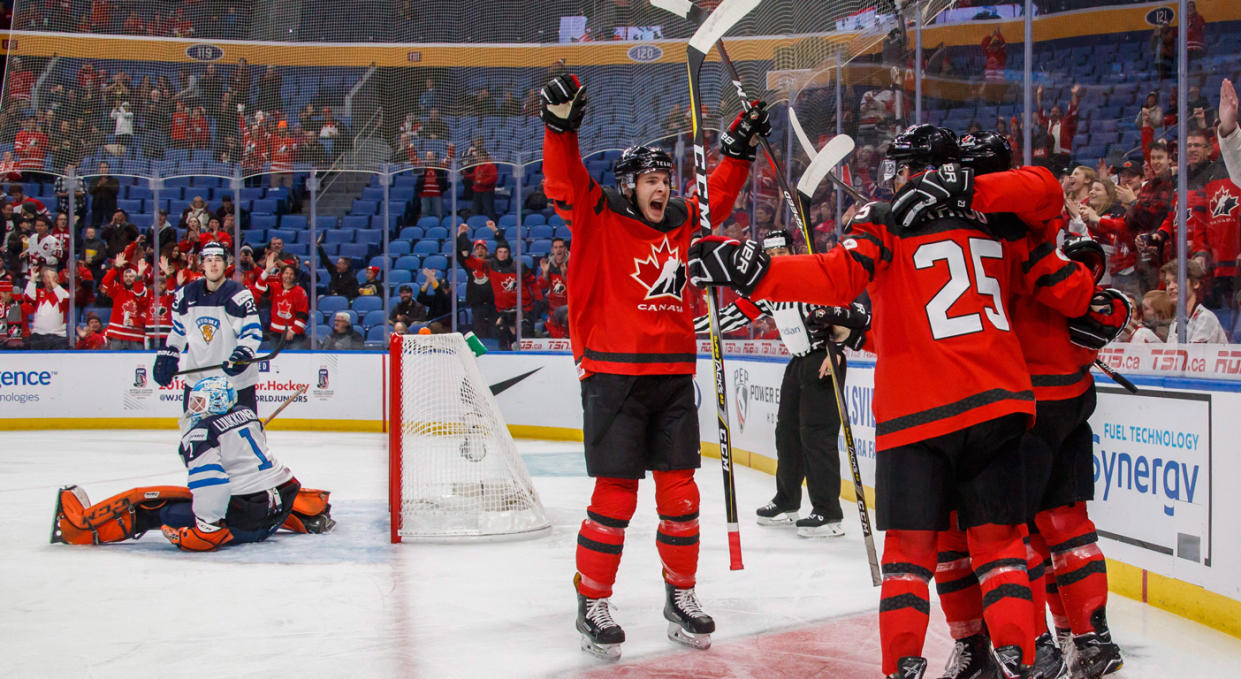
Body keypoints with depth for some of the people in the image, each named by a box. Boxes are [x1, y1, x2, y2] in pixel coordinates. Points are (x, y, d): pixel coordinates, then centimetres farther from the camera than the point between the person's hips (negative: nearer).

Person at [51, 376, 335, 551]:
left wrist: (207, 529, -23)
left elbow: (209, 480, -22)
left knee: (149, 504, -3)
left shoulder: (200, 435, -9)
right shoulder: (246, 415, 13)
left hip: (241, 519, -7)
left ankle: (81, 526, -3)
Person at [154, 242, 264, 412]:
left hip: (236, 379, -4)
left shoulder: (239, 295, -10)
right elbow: (178, 329, 19)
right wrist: (168, 355, 11)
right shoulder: (186, 294, 4)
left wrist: (242, 354, -28)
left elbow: (253, 332, -12)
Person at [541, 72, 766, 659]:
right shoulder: (598, 219, -1)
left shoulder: (681, 223, 15)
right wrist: (561, 125, -28)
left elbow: (717, 197, 31)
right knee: (615, 496, -4)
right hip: (613, 375, -5)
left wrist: (739, 147, 27)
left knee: (680, 495, 8)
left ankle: (680, 597, 23)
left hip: (673, 375, 6)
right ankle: (592, 605, 9)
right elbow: (564, 181, -16)